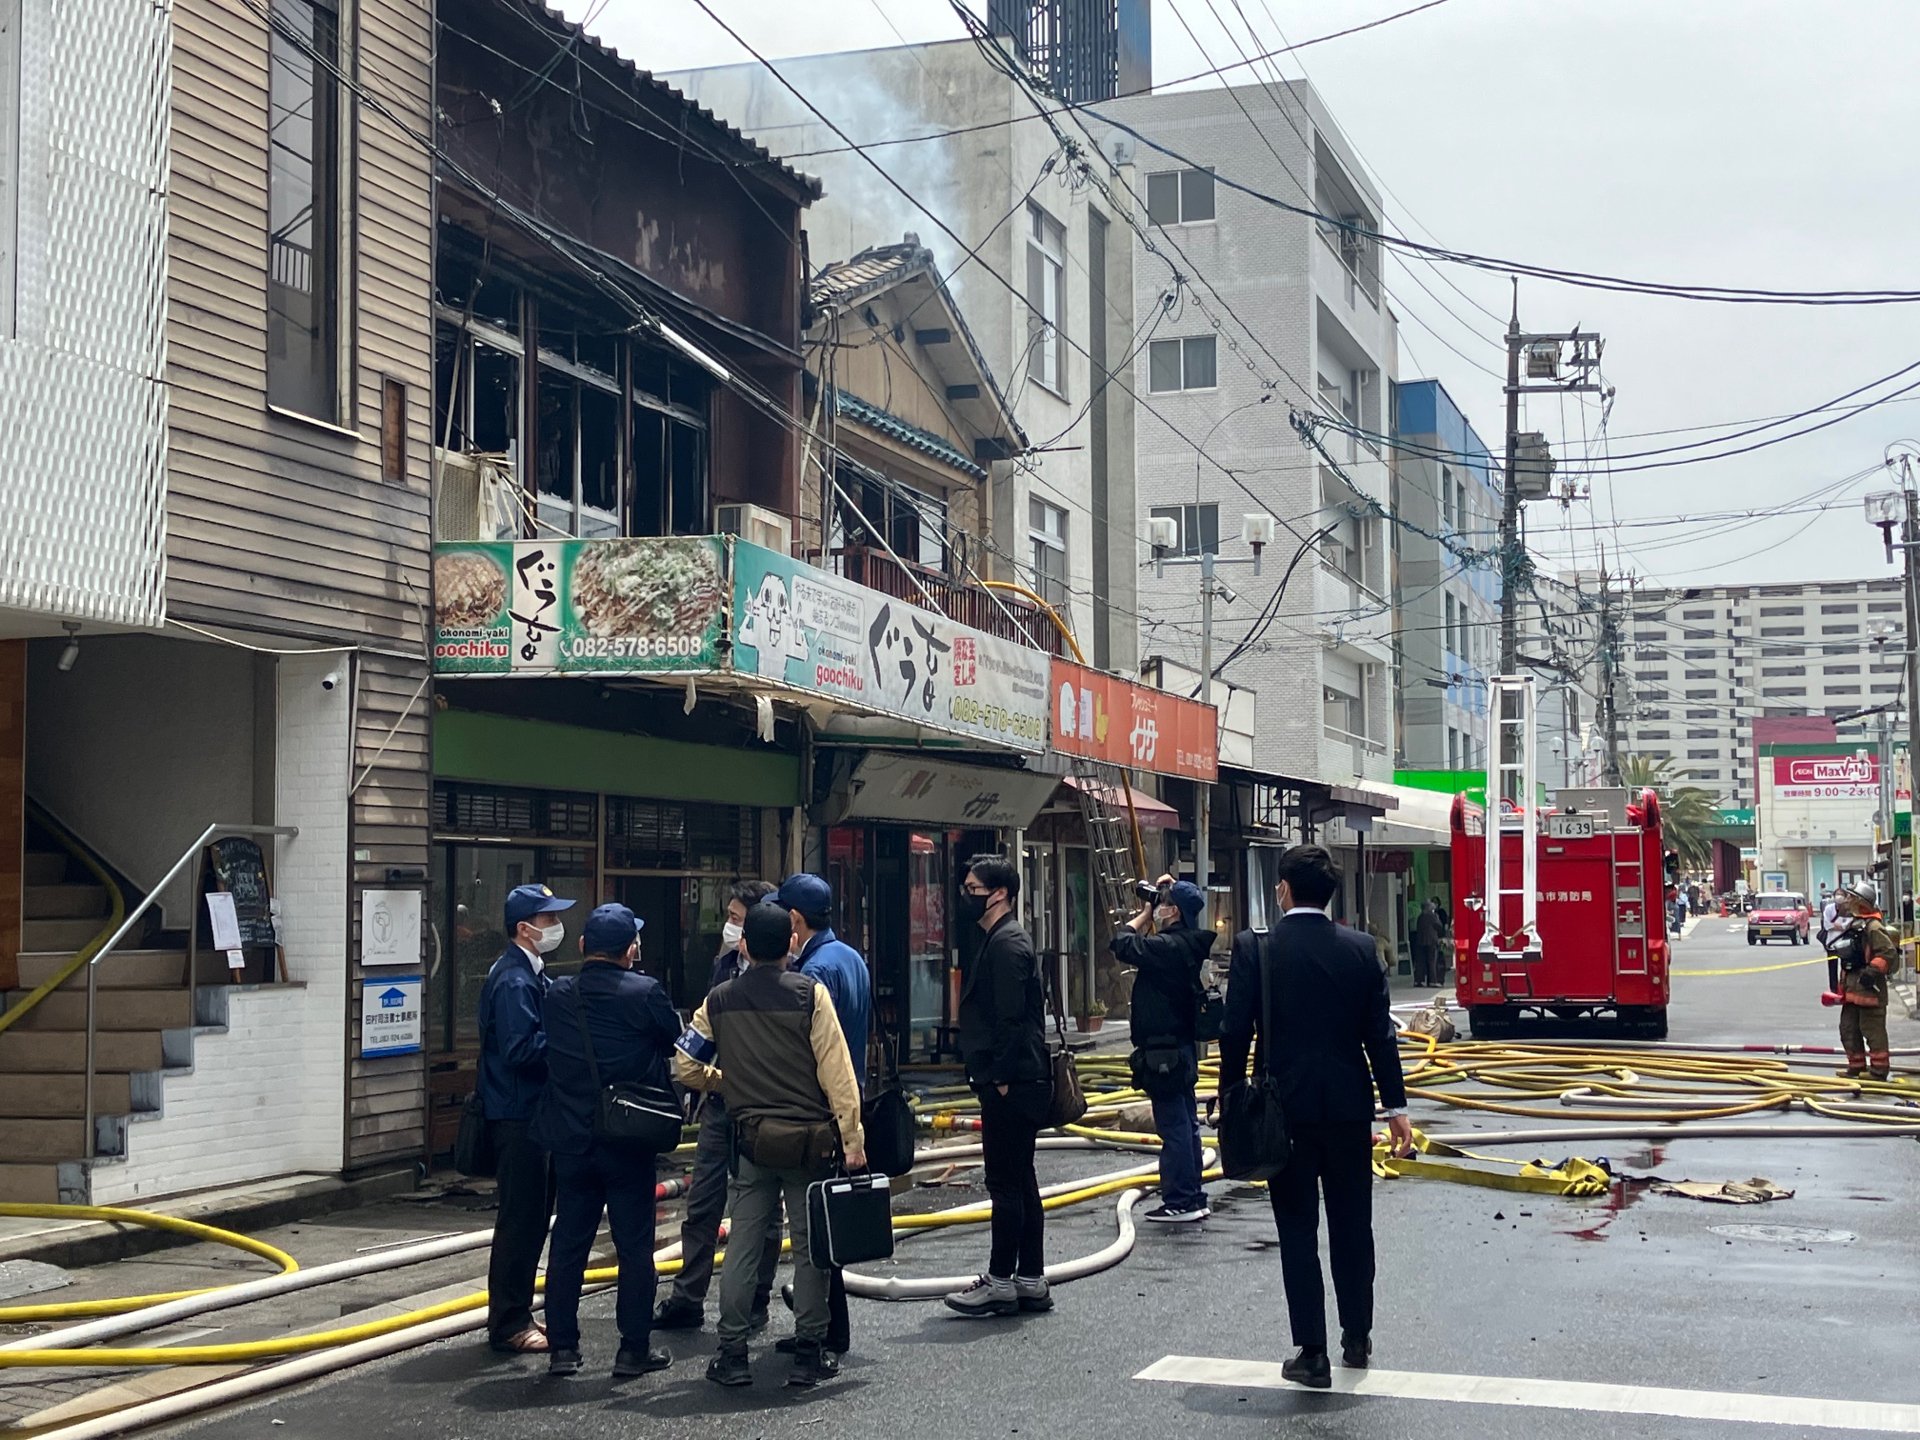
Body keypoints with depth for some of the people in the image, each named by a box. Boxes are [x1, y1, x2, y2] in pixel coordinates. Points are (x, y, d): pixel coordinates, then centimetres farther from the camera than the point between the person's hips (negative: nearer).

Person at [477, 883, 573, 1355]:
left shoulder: (529, 975, 14)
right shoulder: (514, 981, -18)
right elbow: (521, 1049, -26)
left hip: (528, 1109, 10)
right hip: (517, 1113, -10)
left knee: (532, 1213, 17)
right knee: (521, 1217, -4)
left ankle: (517, 1313, 27)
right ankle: (508, 1325, 3)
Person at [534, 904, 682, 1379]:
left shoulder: (557, 994, -1)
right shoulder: (645, 992, -13)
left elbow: (548, 1051, 10)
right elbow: (674, 1037, -1)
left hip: (570, 1139, 4)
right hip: (630, 1142, -4)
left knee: (568, 1243, 11)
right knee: (634, 1245, 5)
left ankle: (562, 1347, 14)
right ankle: (634, 1348, 7)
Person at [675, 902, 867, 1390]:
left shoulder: (720, 1001, 4)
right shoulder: (810, 994, -7)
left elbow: (686, 1068, 7)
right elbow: (836, 1072, -11)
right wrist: (852, 1138, -8)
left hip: (751, 1139, 3)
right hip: (810, 1139, -2)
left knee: (743, 1247, 8)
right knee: (810, 1247, 6)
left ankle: (732, 1356, 9)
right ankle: (809, 1356, 9)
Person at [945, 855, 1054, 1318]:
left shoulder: (1007, 945, -14)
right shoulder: (999, 942, 18)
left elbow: (1011, 1019, -20)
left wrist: (1001, 1079, -19)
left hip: (1011, 1087, -11)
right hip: (1016, 1084, 11)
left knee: (1006, 1184, -4)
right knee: (1019, 1182, 13)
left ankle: (1001, 1282, 2)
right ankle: (1031, 1281, 18)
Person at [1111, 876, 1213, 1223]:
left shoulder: (1168, 947, -20)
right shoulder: (1189, 945, 9)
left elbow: (1123, 945, -19)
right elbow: (1143, 947, 23)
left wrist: (1144, 913, -6)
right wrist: (1149, 912, 14)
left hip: (1163, 1051, -10)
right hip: (1183, 1047, 10)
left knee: (1173, 1127, -6)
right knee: (1186, 1124, 13)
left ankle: (1179, 1201, -4)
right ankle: (1193, 1197, 20)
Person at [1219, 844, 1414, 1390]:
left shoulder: (1254, 949, -8)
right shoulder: (1359, 948, -1)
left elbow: (1235, 1033, -7)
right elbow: (1379, 1034, 0)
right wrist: (1396, 1106, 6)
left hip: (1285, 1109, -2)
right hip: (1349, 1106, 2)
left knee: (1298, 1232, 3)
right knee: (1352, 1225, 15)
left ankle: (1312, 1354, 4)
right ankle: (1357, 1337, 27)